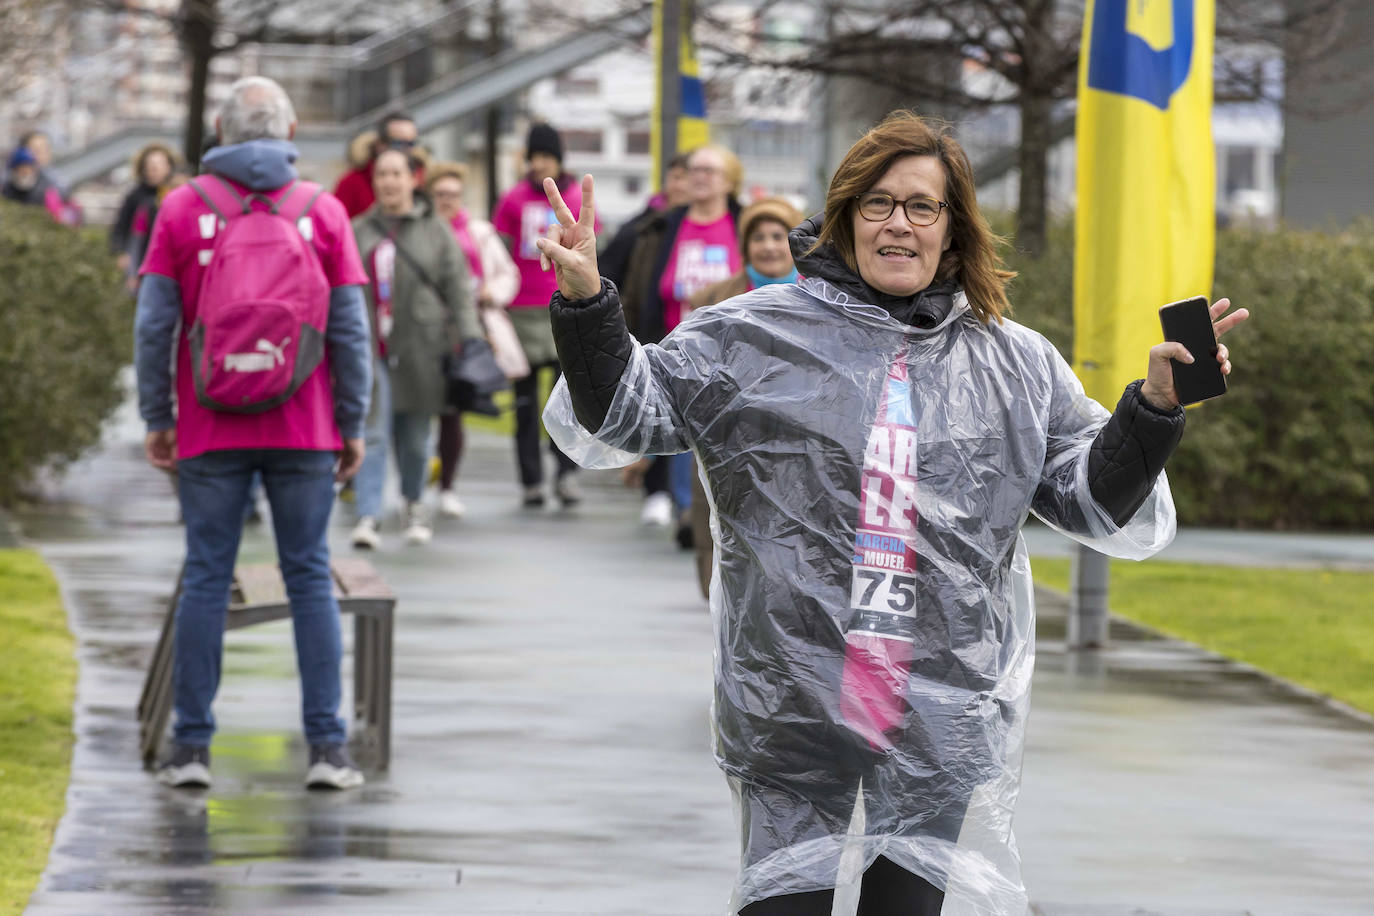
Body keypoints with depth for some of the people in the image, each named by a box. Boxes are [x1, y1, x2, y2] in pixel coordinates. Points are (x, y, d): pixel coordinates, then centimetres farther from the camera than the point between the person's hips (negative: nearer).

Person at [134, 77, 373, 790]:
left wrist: (157, 421, 6)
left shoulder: (184, 208, 0)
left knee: (205, 579, 4)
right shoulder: (322, 211, 1)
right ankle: (327, 746, 0)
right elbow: (350, 329, 0)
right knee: (310, 578, 4)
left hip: (211, 433, 0)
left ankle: (191, 747, 2)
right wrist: (352, 426, 7)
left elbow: (154, 323, -2)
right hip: (303, 434, 0)